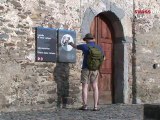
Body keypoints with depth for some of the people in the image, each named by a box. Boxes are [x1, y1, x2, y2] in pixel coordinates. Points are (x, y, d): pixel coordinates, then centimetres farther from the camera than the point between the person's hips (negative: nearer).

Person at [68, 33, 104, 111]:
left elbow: (76, 47, 15)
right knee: (95, 87, 5)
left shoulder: (85, 46, -6)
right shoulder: (99, 48, 4)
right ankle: (95, 106, 1)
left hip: (86, 69, -3)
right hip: (95, 70, 3)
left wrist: (71, 44, 35)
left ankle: (84, 106, -1)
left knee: (85, 87, 1)